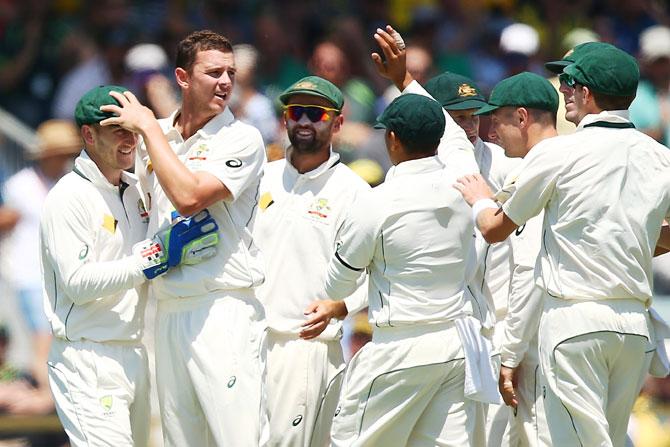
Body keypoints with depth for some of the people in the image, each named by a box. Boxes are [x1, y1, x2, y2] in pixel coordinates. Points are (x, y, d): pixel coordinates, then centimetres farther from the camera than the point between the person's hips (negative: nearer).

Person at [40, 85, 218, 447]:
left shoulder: (136, 190, 15)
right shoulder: (68, 197, -10)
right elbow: (77, 283, -19)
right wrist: (157, 254, -23)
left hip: (134, 356, 8)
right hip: (87, 359, -8)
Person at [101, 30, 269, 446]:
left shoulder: (242, 139, -6)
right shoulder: (154, 136, 13)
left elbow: (189, 196, -20)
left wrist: (148, 128, -12)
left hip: (224, 308, -6)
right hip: (169, 313, 6)